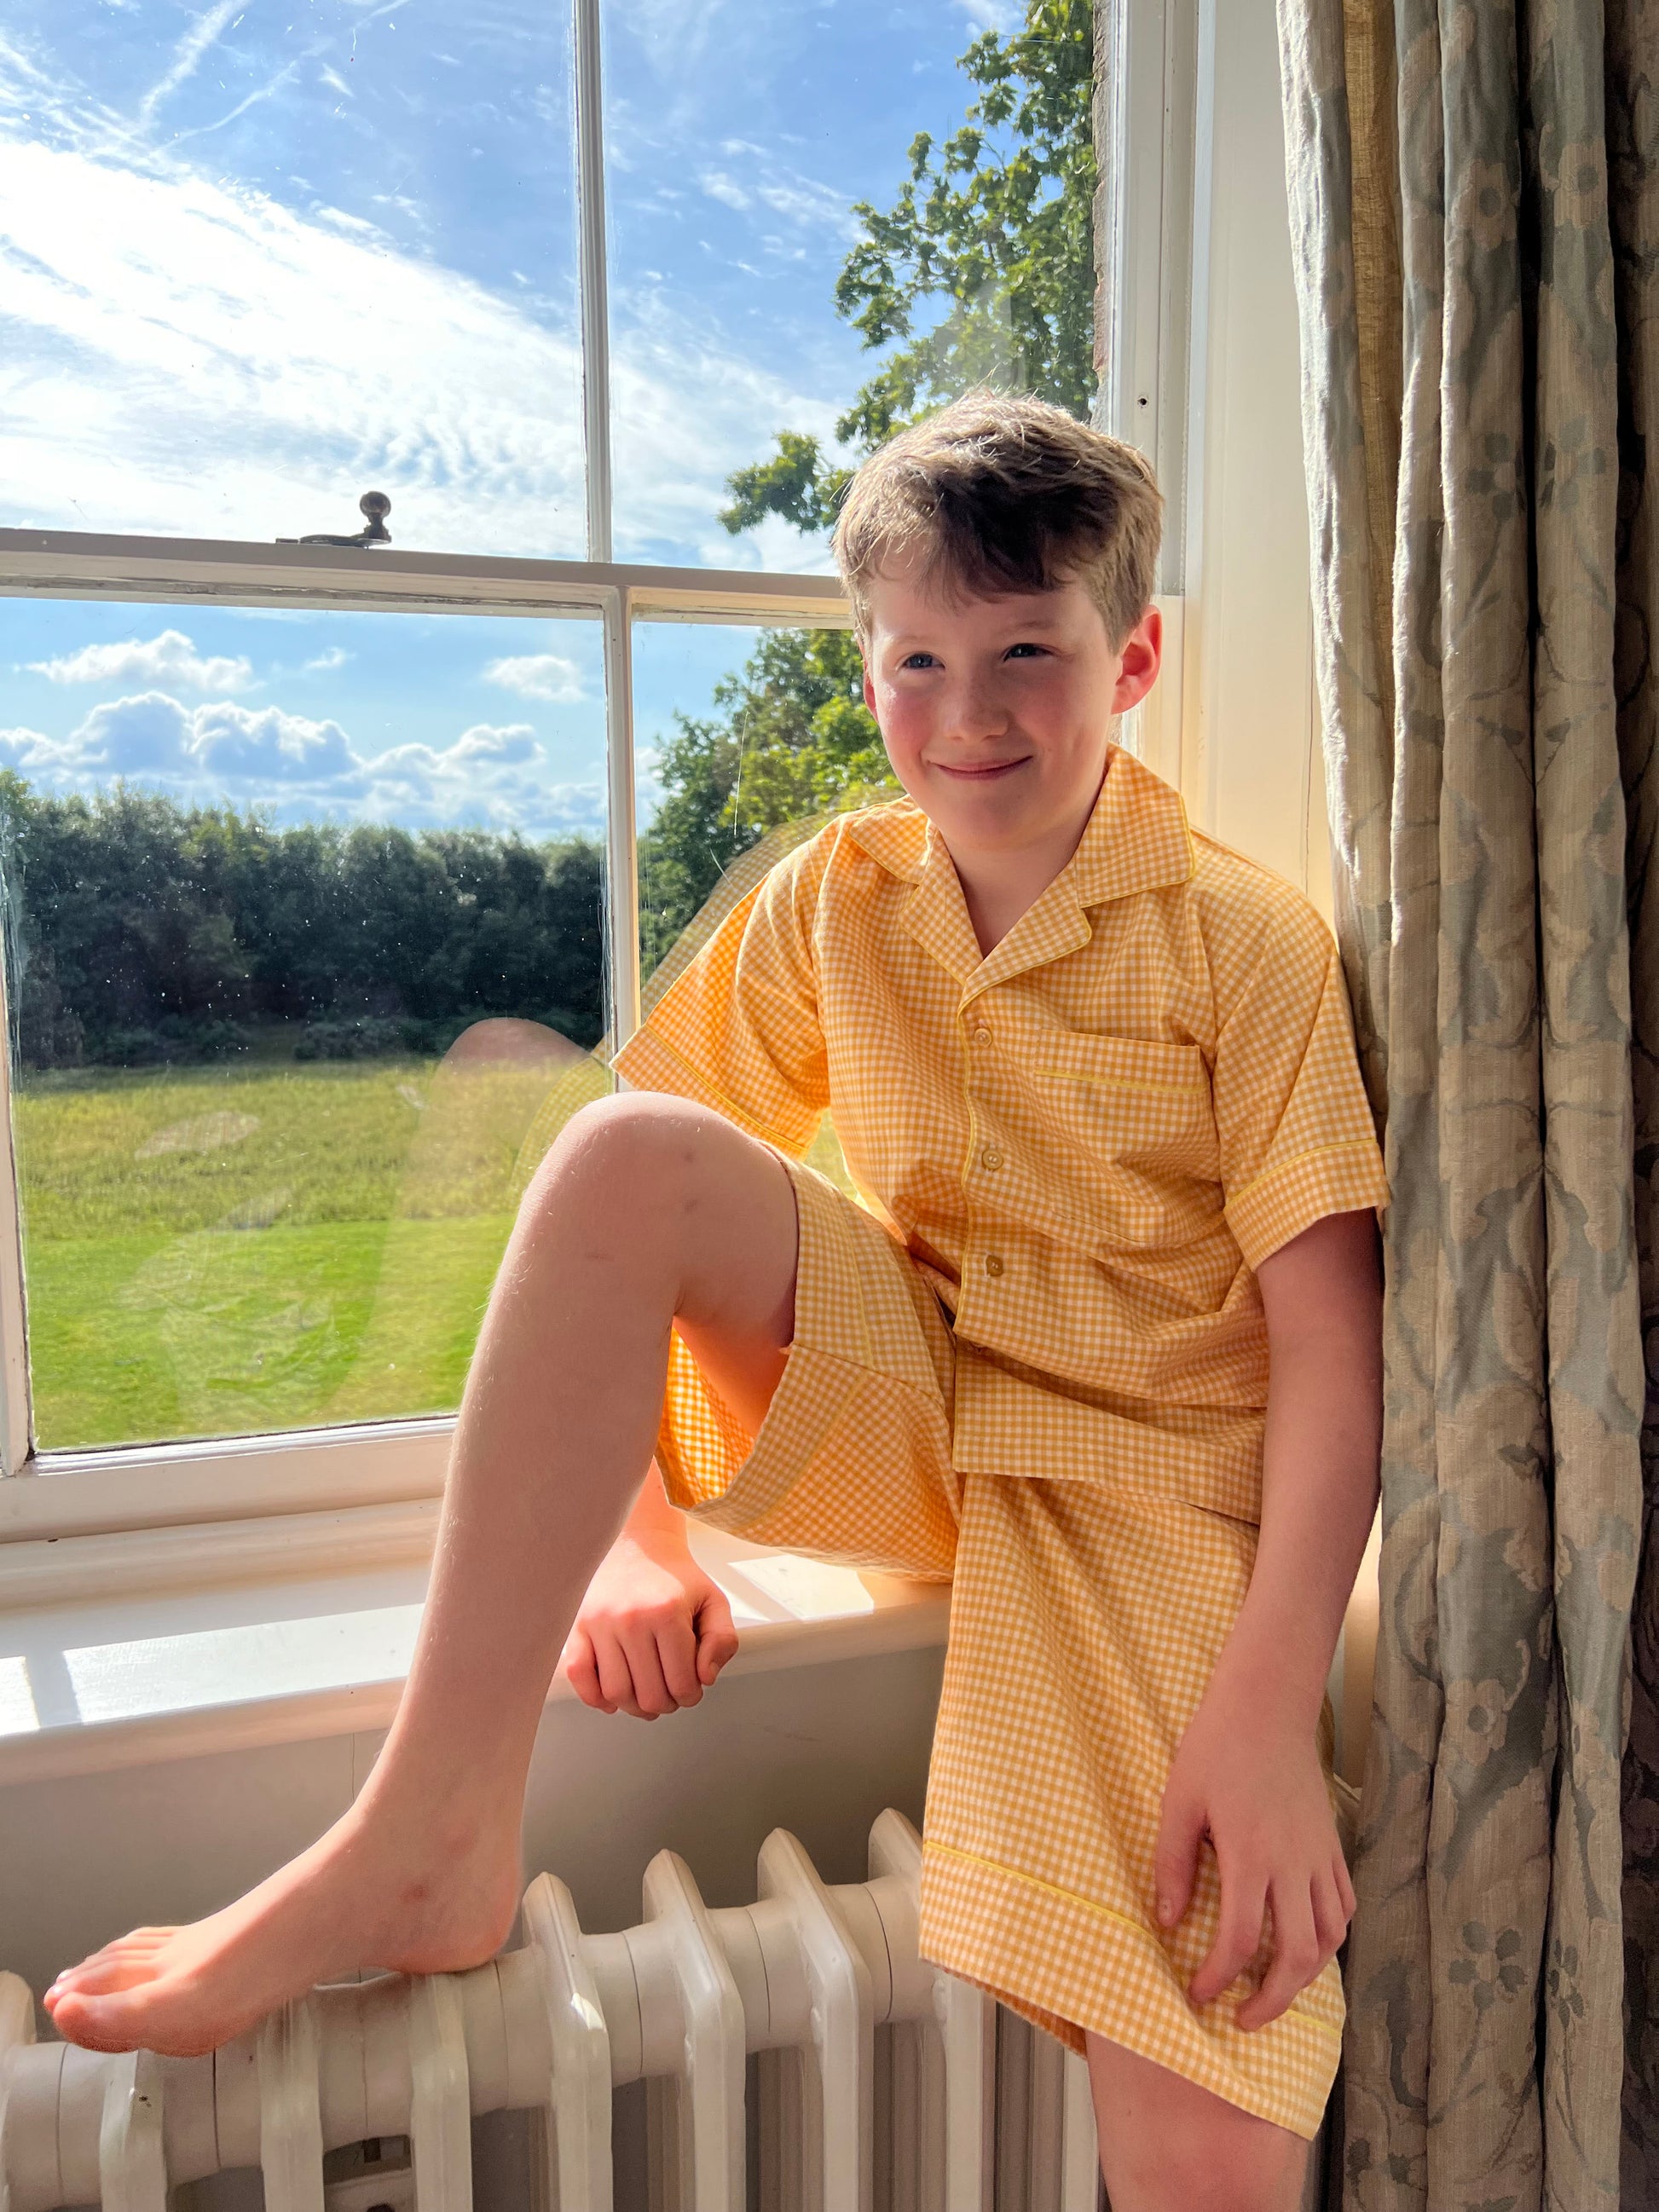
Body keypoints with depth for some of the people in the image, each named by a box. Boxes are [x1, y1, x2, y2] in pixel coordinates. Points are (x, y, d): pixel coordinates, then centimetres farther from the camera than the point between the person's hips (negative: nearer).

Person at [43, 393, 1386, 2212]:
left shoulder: (1247, 937, -7)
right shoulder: (832, 899, 2)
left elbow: (1327, 1329, -11)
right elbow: (639, 1213, 2)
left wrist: (1272, 1708, -20)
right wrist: (637, 1534, -8)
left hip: (1140, 1480, -2)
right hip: (894, 1412, 3)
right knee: (627, 1145, -27)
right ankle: (432, 1843, -21)